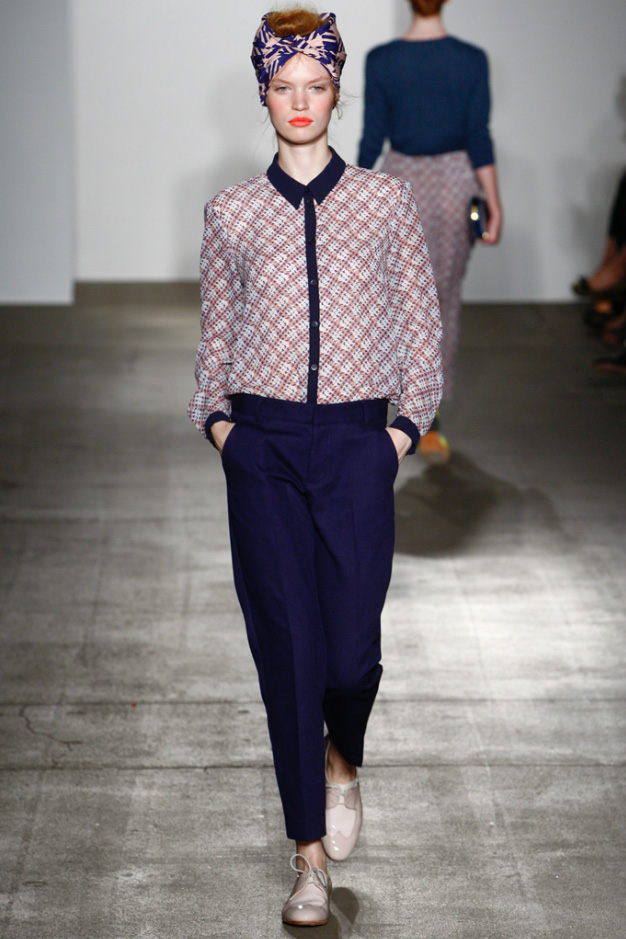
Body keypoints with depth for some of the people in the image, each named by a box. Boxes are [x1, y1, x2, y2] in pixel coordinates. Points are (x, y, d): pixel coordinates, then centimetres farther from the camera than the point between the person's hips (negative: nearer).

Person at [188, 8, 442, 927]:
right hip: (263, 447, 1)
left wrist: (407, 427, -1)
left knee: (352, 646, -7)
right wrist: (218, 419, 2)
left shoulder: (386, 202, 4)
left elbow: (423, 328, 8)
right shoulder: (232, 212, 6)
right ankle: (310, 854, 11)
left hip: (356, 444, -1)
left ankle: (342, 762, 30)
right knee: (286, 649, 0)